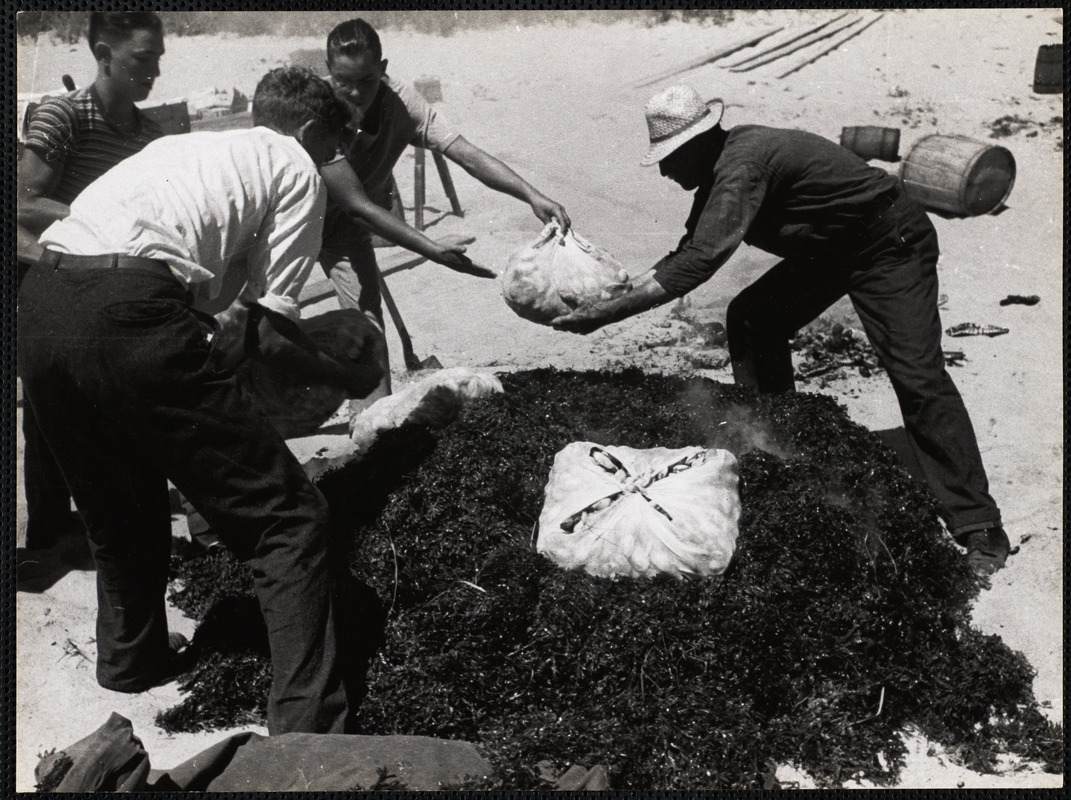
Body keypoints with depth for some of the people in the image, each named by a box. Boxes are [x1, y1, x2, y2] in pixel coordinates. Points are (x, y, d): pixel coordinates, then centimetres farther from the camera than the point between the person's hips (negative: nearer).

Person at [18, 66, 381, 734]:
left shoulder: (183, 144, 33)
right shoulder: (297, 168, 13)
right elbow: (266, 328, 6)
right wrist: (348, 377, 20)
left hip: (38, 303, 8)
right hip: (128, 315, -8)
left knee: (119, 509, 30)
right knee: (289, 517, -1)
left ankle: (130, 658, 47)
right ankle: (308, 730, -4)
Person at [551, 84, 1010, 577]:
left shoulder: (742, 165, -30)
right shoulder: (724, 162, 1)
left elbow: (701, 262, -38)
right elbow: (690, 251, 8)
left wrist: (610, 313, -36)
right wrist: (616, 289, -2)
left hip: (890, 245, -10)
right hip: (833, 247, 10)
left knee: (916, 375, -18)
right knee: (750, 319, 5)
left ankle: (978, 528, -14)